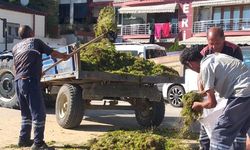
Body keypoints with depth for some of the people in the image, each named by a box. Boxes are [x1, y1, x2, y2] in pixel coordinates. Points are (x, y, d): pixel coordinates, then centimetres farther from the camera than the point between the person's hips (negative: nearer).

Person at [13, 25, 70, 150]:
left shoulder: (16, 47, 20)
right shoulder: (35, 41, 7)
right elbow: (53, 53, 16)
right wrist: (64, 56, 35)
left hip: (18, 82, 7)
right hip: (30, 81, -7)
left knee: (26, 113, 18)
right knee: (39, 113, -6)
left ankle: (23, 139, 22)